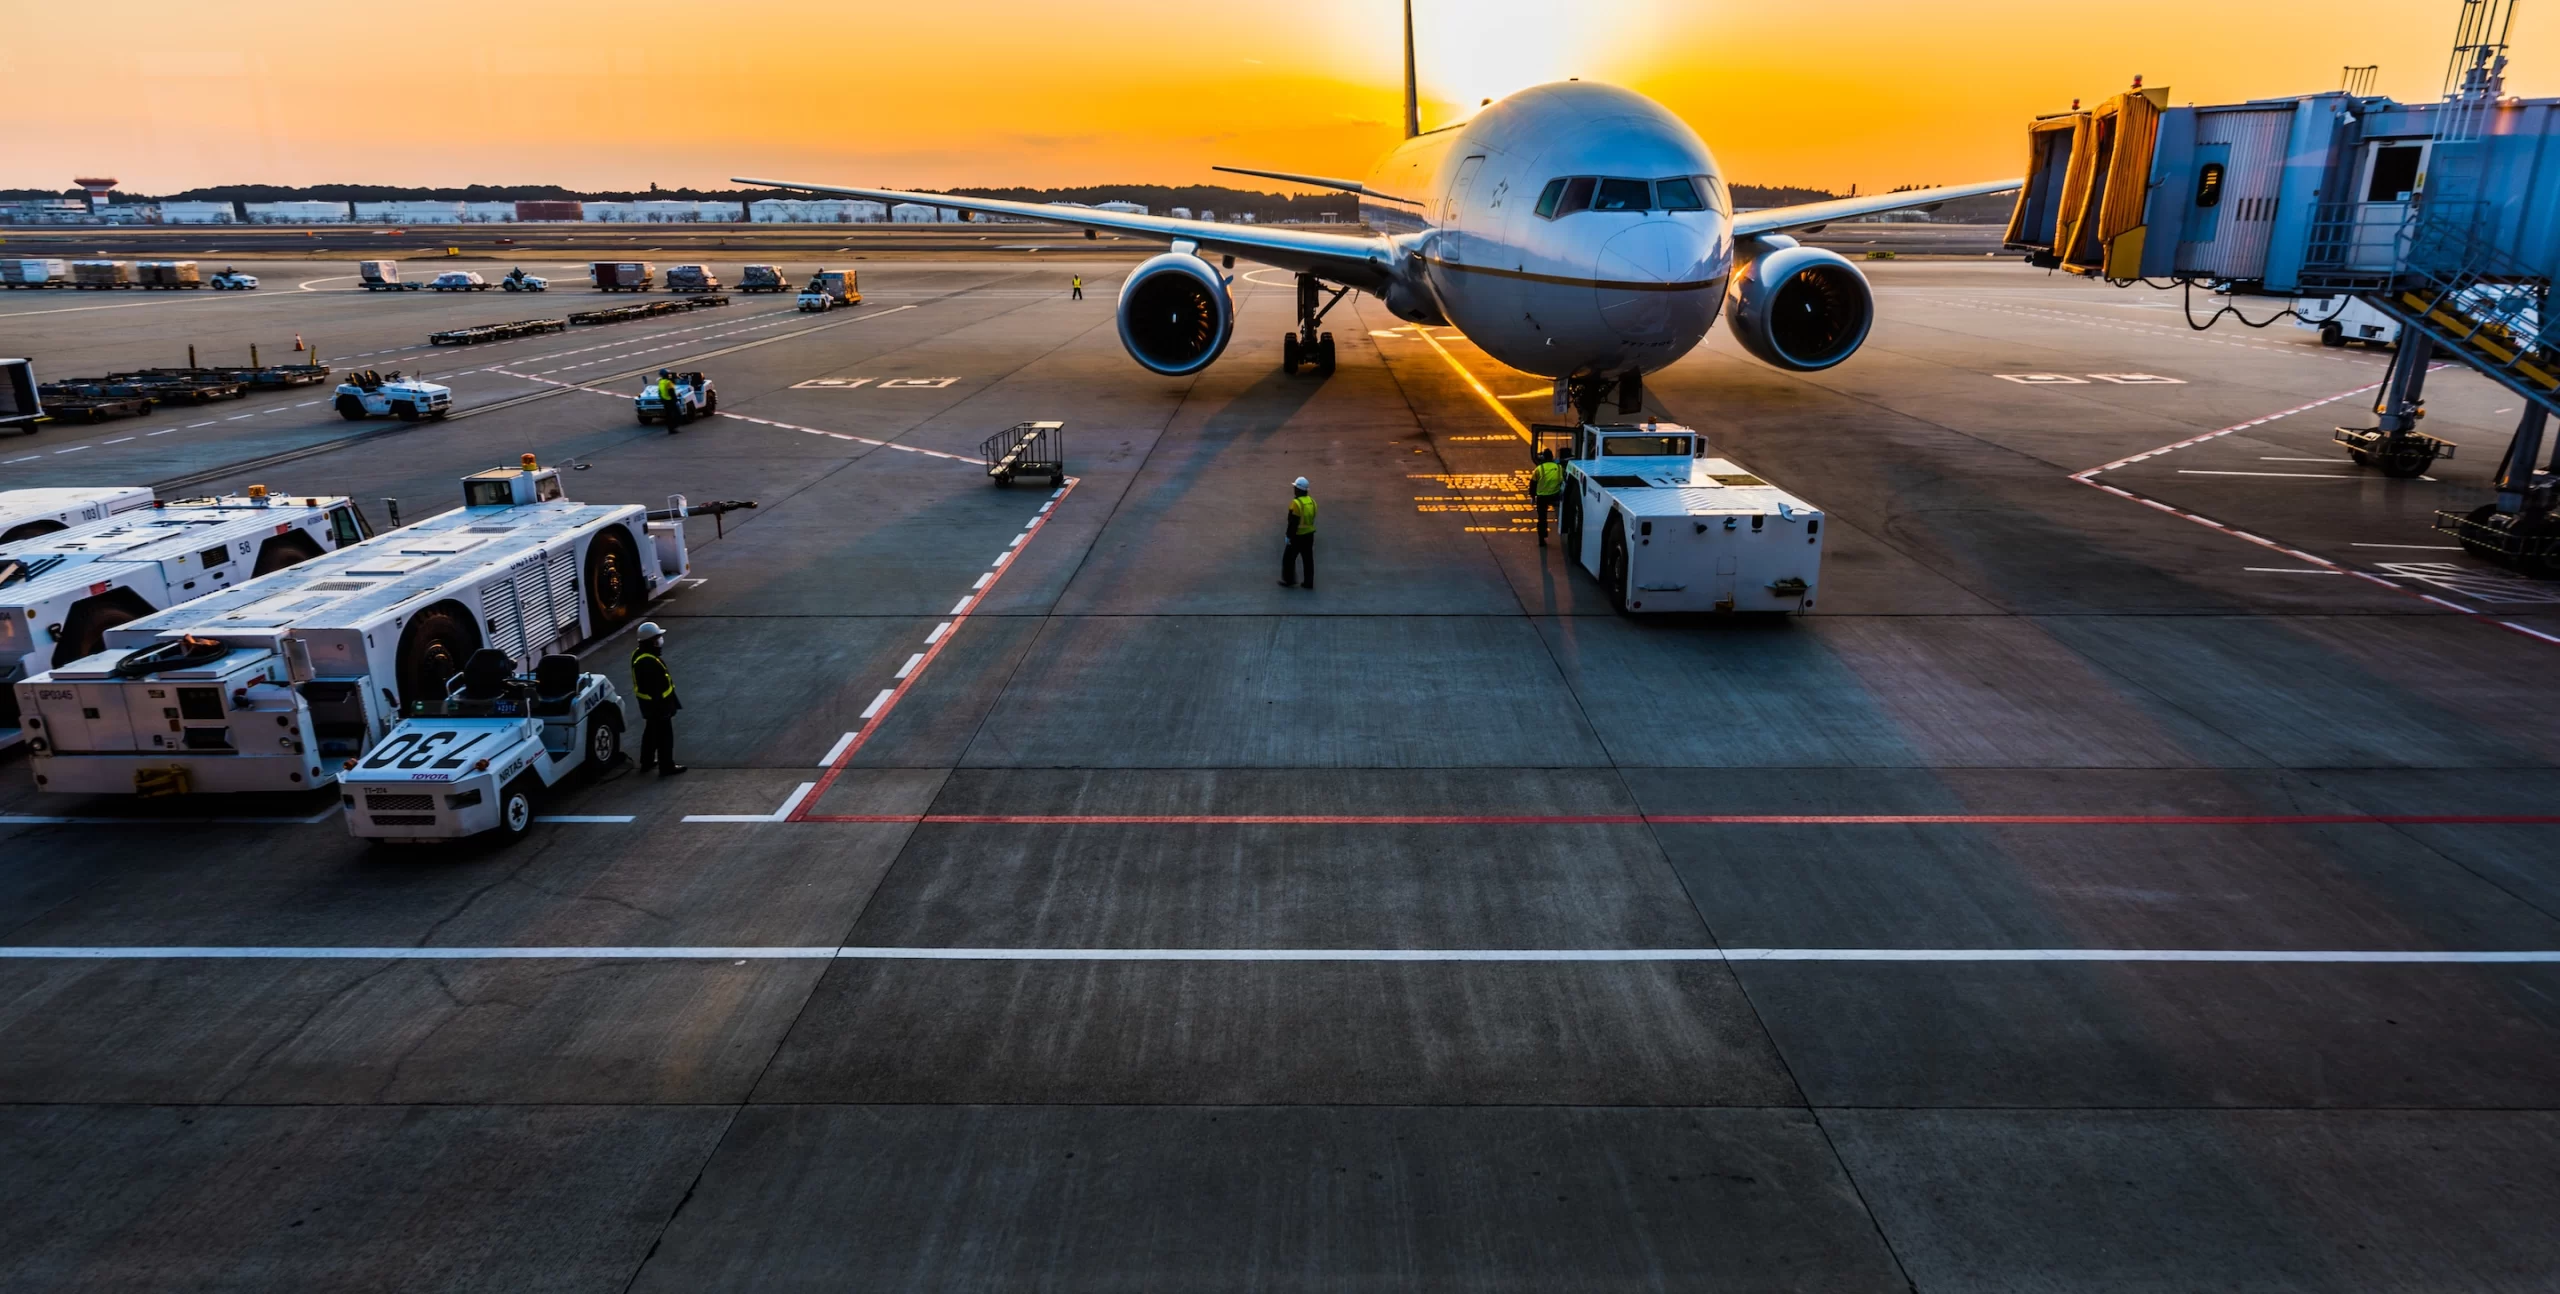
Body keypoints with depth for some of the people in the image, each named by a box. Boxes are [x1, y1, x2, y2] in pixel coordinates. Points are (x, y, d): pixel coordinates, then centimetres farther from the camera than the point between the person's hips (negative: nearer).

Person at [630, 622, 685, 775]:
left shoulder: (639, 654, 2)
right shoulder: (649, 662, -32)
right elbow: (656, 688, -28)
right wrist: (663, 706, -21)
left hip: (648, 702, 10)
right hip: (657, 704, -10)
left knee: (651, 732, 24)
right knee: (664, 736, 3)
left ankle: (647, 762, 36)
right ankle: (667, 767, 13)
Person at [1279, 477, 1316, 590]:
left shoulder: (1296, 503, -20)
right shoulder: (1311, 501, 4)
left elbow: (1293, 522, -21)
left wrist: (1289, 535, -14)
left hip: (1298, 536, -7)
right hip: (1309, 535, 7)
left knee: (1289, 558, 7)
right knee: (1308, 559, 11)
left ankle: (1289, 581, 13)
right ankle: (1309, 582, 14)